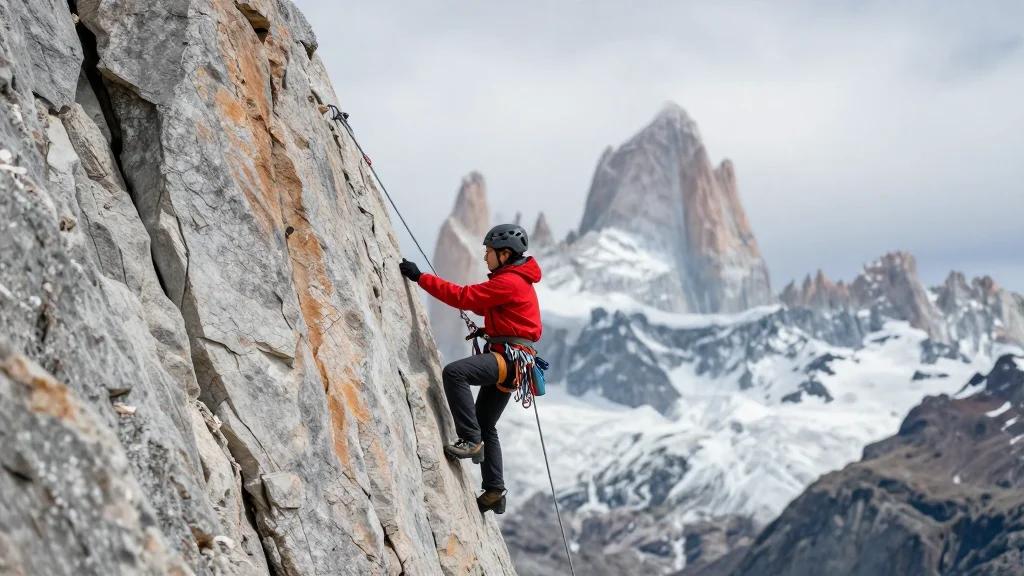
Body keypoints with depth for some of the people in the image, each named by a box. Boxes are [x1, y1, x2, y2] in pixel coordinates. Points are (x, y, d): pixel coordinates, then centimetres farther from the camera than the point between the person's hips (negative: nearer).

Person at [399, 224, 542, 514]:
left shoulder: (508, 282, -14)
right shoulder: (516, 280, 20)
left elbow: (465, 297, -19)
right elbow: (482, 304, 29)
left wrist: (421, 277, -16)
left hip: (508, 359, -11)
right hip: (508, 361, 11)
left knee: (454, 372, -31)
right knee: (486, 426, 16)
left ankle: (471, 440, -28)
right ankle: (494, 492, 20)